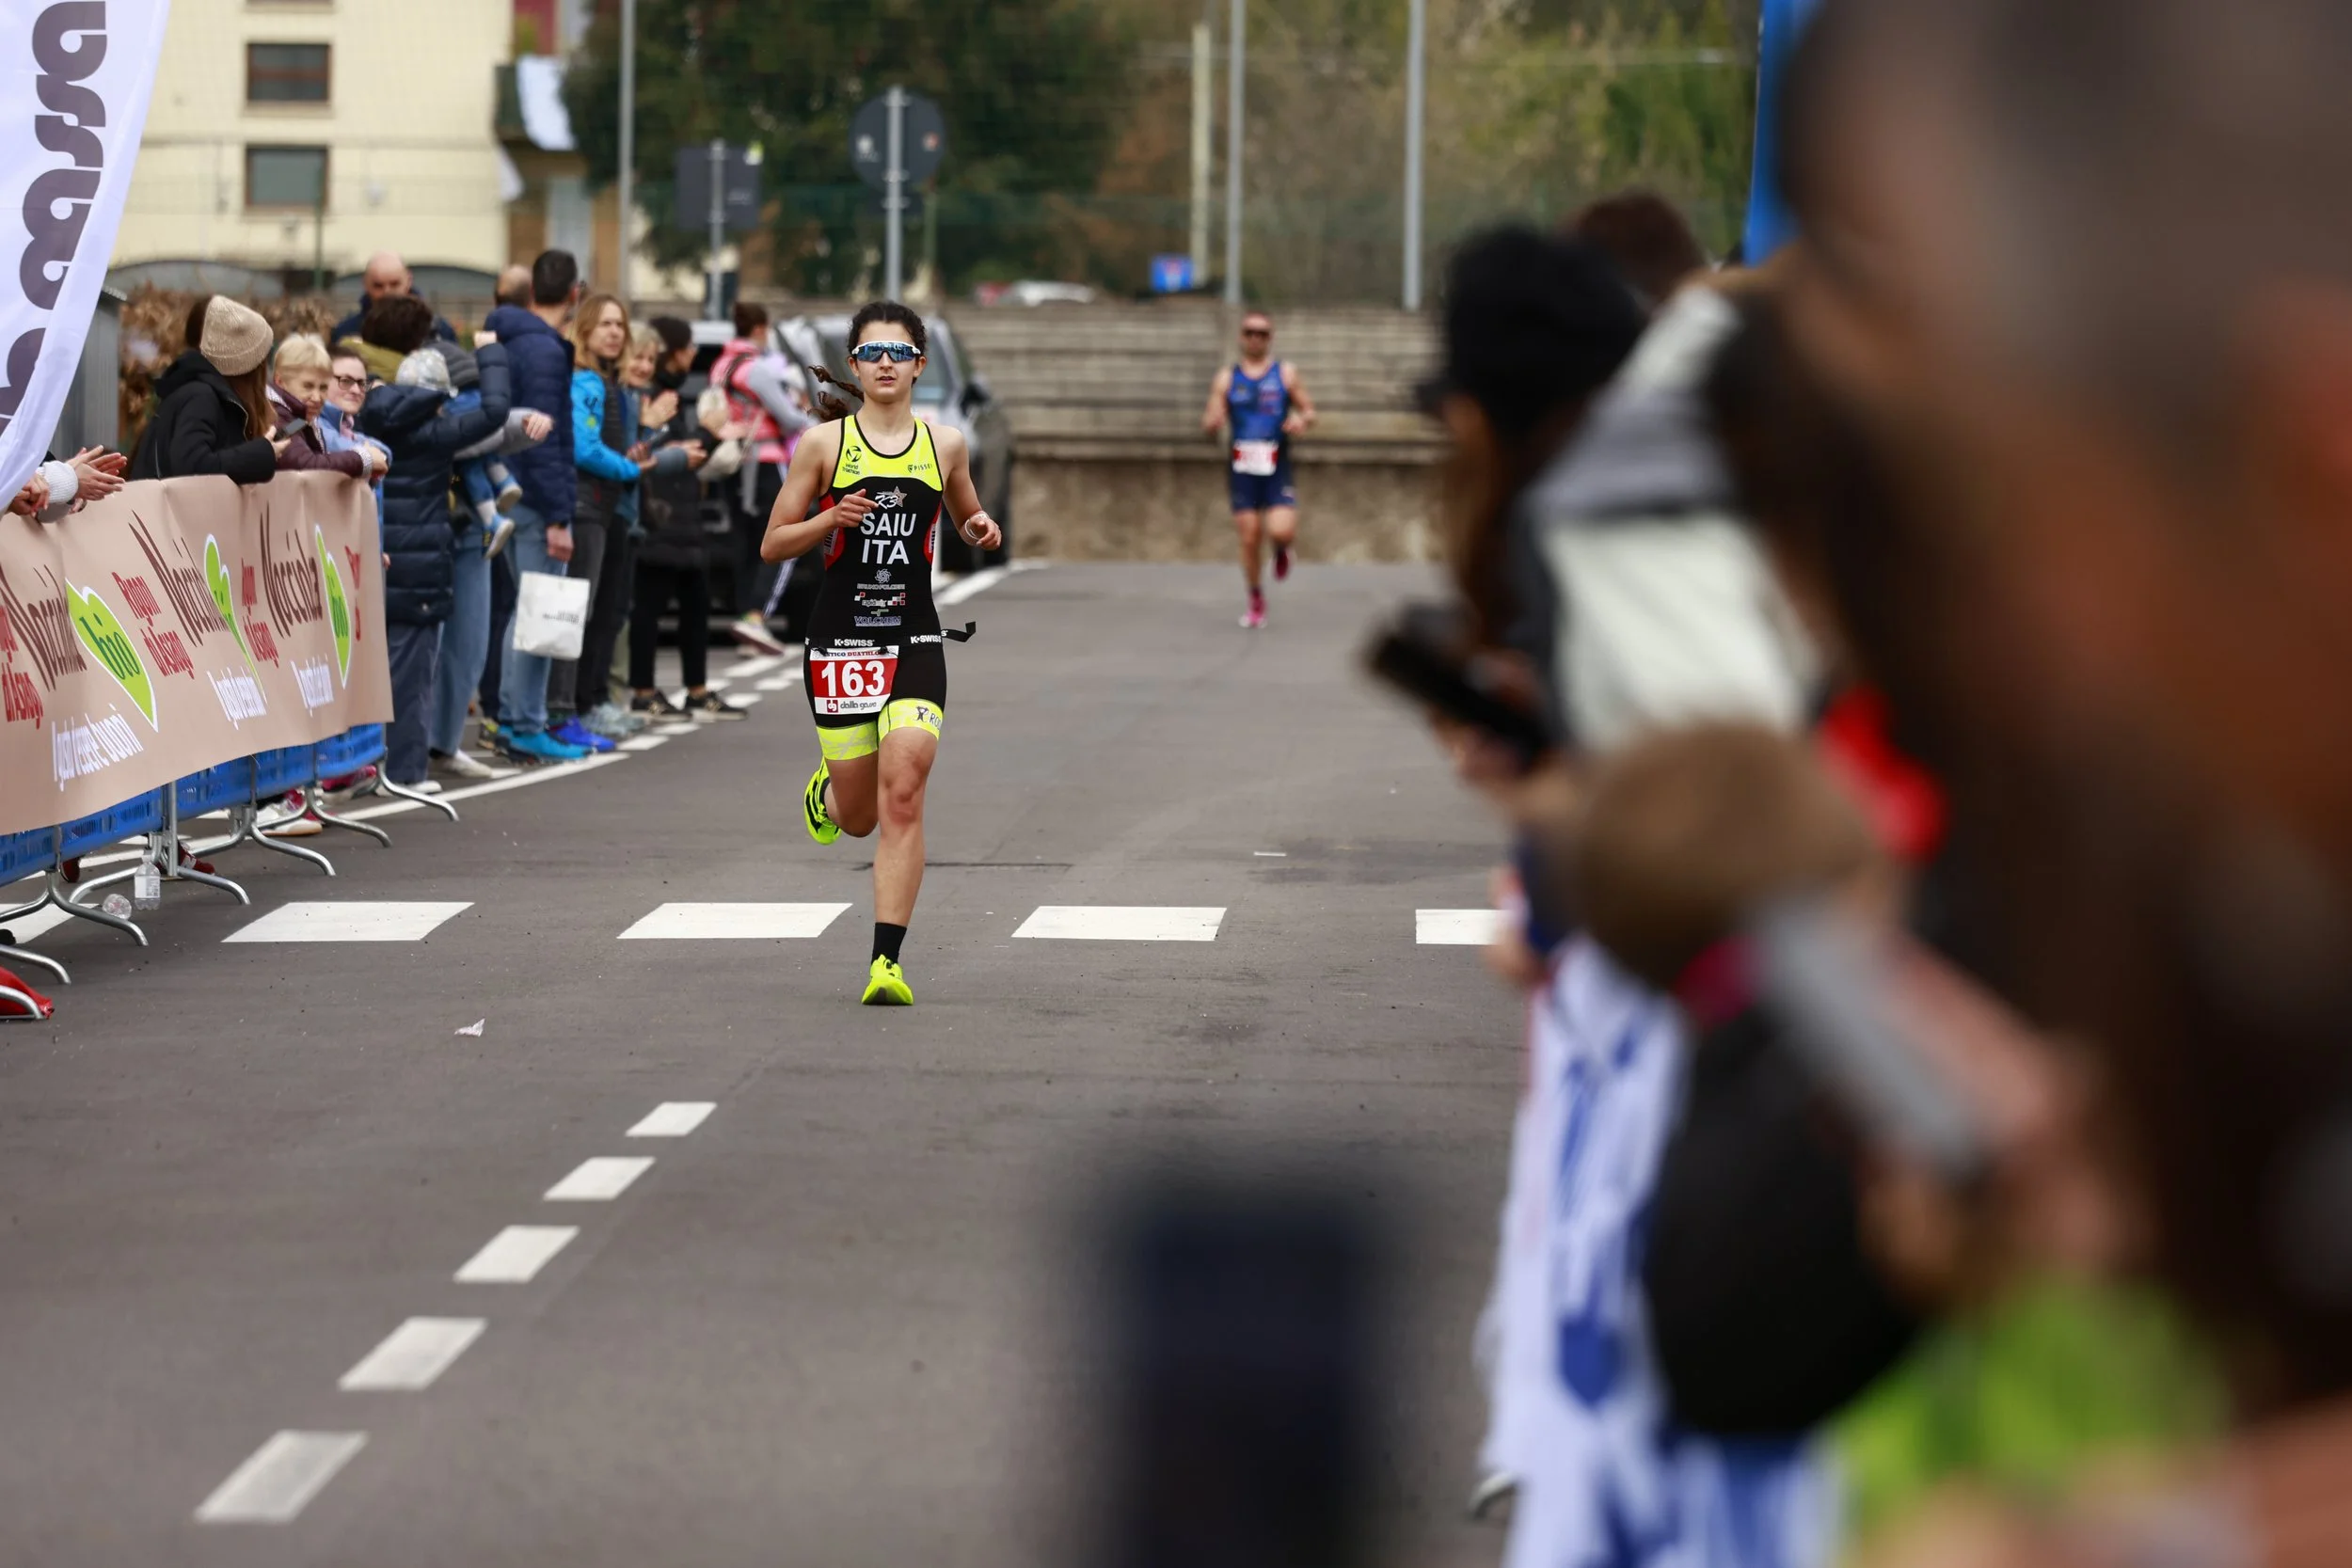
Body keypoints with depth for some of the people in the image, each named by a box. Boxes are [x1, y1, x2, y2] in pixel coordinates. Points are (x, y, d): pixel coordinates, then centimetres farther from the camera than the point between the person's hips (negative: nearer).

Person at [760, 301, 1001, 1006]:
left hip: (915, 642, 1)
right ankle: (824, 792, 46)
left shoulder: (945, 445, 6)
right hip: (838, 639, -1)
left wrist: (982, 530, 1)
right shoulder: (824, 443, 0)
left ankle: (887, 961, -15)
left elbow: (966, 519, 24)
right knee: (859, 817, 8)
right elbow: (772, 545, 2)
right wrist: (832, 519, -16)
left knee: (902, 797, -16)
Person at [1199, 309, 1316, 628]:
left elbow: (1308, 411, 10)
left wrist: (1302, 421, -14)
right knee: (1249, 539, 1)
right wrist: (1212, 423, -18)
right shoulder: (1227, 378, 8)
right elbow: (1209, 424, 6)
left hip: (1277, 470, -1)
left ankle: (1283, 548, 19)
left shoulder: (1286, 374, 6)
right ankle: (1256, 601, 18)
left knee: (1280, 531, -19)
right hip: (1243, 470, 1)